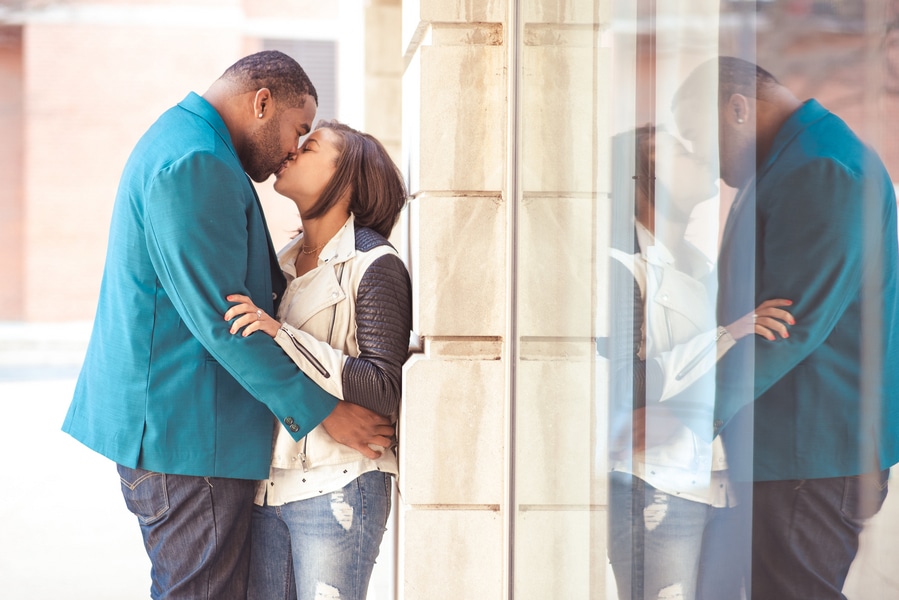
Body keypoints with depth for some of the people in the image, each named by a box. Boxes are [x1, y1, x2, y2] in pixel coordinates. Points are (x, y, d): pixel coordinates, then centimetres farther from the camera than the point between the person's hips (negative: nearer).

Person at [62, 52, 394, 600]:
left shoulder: (179, 140, 18)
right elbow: (220, 320, -21)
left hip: (160, 425, 11)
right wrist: (322, 410, -17)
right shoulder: (196, 165, -18)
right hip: (187, 434, -11)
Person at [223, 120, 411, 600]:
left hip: (336, 489, -7)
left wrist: (281, 334, -21)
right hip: (269, 486, 7)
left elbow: (385, 391, -17)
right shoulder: (284, 261, 15)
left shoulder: (374, 265, -7)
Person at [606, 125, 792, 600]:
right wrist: (728, 335, -19)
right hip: (656, 488, -7)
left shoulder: (702, 267, 17)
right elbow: (623, 384, -19)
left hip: (721, 485, 7)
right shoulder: (622, 268, -7)